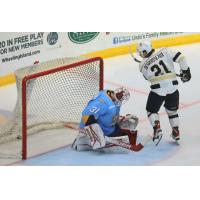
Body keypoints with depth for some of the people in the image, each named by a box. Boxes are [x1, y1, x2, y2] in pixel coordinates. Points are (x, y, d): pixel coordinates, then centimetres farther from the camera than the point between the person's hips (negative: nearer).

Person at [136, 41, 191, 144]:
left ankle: (157, 128, -2)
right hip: (173, 88, 2)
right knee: (172, 110, 25)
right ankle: (176, 132, 24)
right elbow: (180, 57, -7)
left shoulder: (143, 65, 1)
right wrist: (185, 70, 4)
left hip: (157, 90, -2)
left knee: (151, 110, 19)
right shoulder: (164, 51, -2)